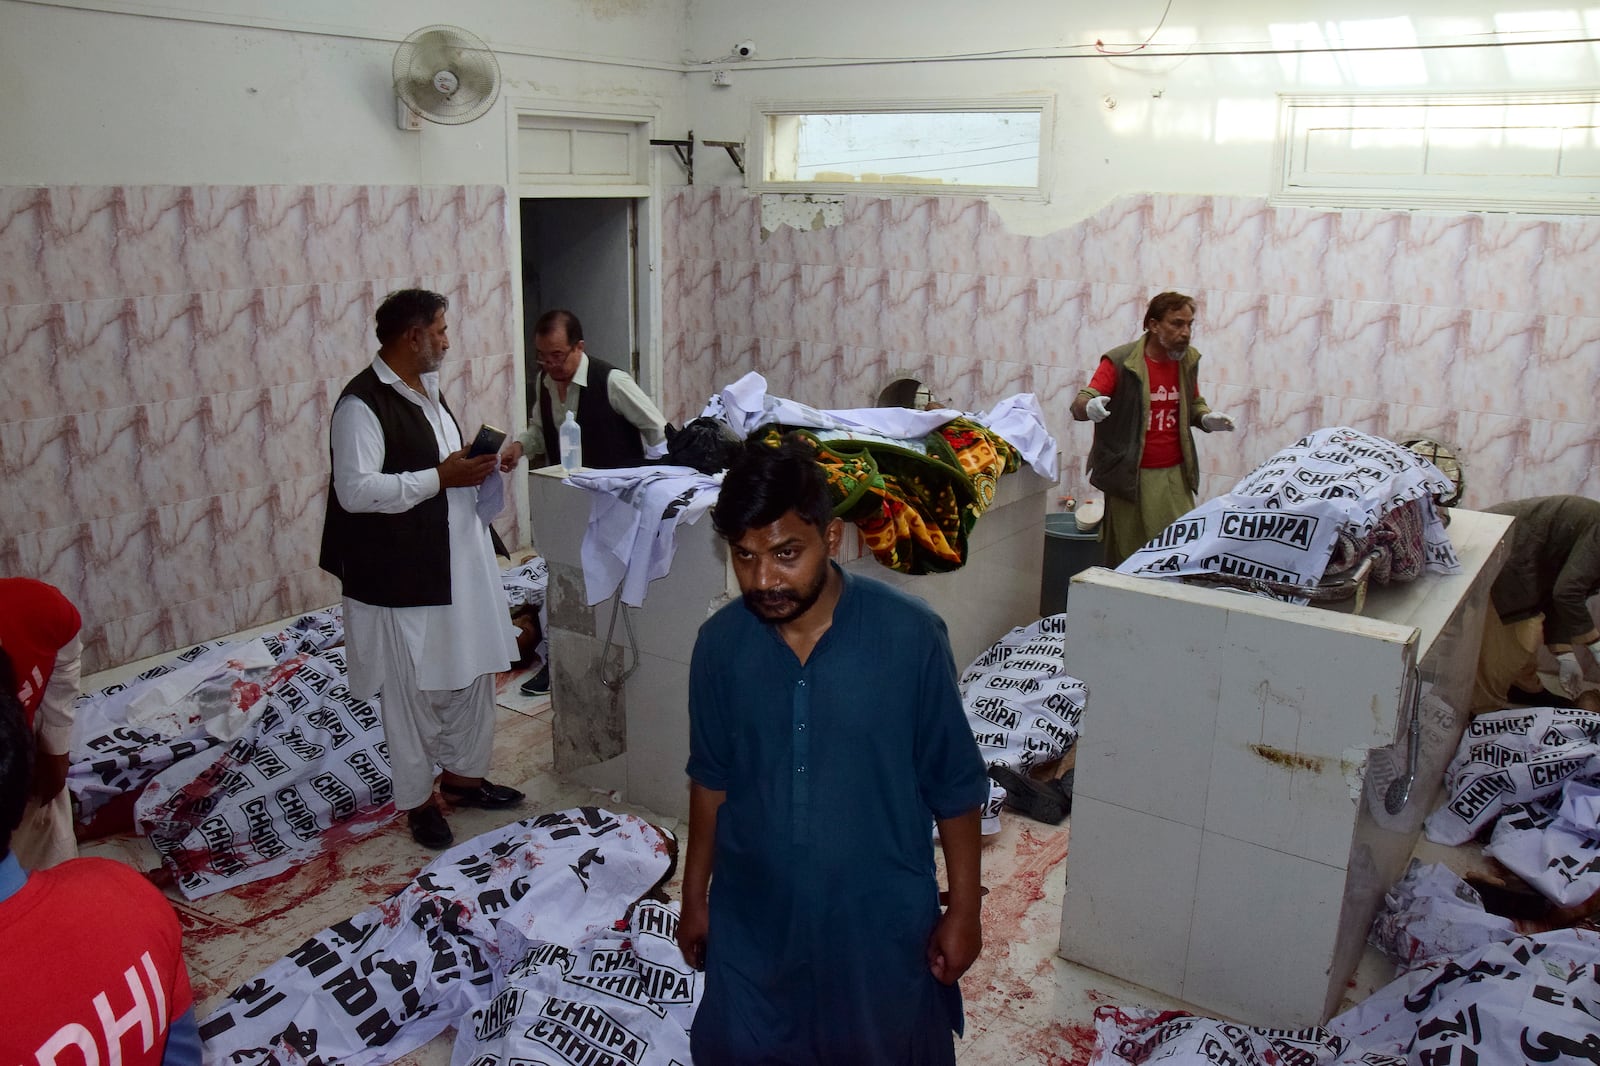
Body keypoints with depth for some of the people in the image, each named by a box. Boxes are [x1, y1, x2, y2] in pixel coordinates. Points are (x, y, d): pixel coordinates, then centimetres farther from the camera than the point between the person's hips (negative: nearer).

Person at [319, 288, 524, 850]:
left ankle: (462, 775, 34)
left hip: (458, 559, 9)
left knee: (470, 672, 17)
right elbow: (355, 490, -24)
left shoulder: (425, 387, 11)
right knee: (412, 689, 5)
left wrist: (472, 466, 3)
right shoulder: (362, 403, -17)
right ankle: (418, 798, 22)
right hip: (403, 572, -9)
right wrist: (440, 478, -23)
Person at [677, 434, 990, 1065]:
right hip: (753, 917, 3)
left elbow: (955, 787, -9)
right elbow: (711, 779, 4)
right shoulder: (719, 644, -10)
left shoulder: (910, 635, -20)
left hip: (879, 918, -2)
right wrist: (694, 896, 10)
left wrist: (964, 909, -4)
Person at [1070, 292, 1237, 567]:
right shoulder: (1121, 362, -9)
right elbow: (1080, 405, -13)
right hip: (1129, 477, -4)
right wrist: (1090, 406, -38)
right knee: (1128, 557, 3)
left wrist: (1206, 418, 0)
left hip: (1175, 475, 5)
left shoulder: (1188, 360, 7)